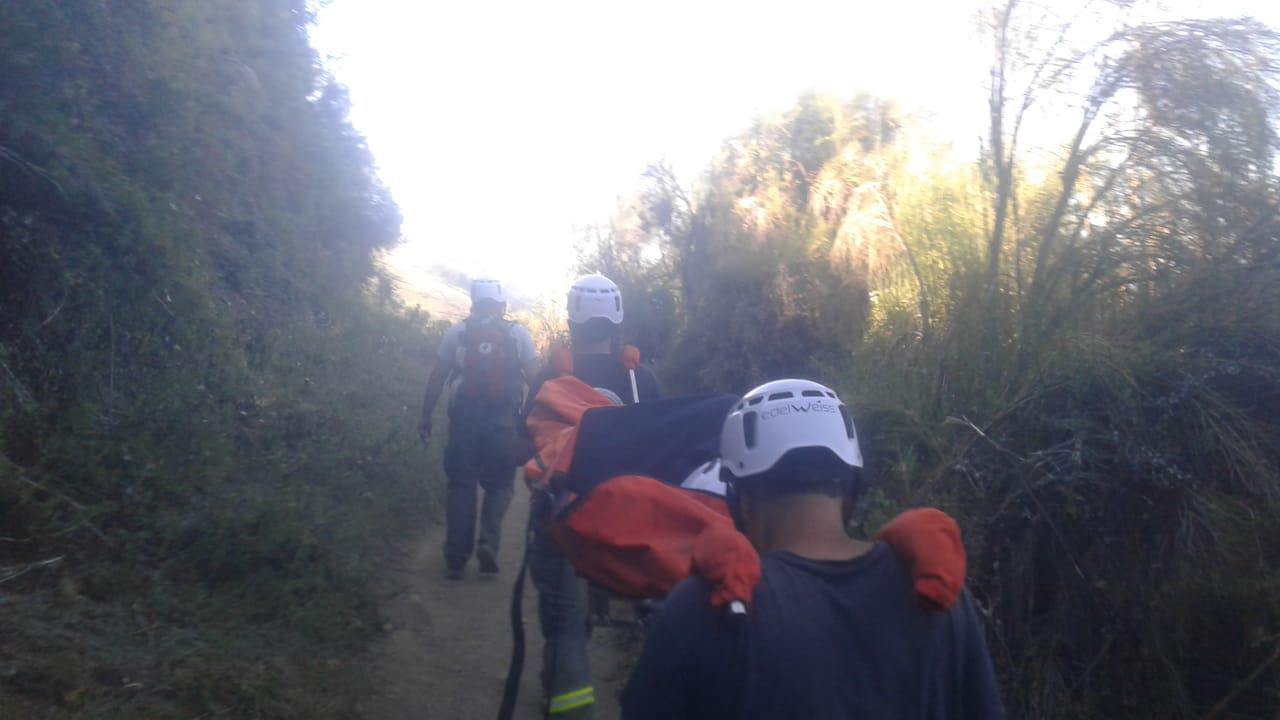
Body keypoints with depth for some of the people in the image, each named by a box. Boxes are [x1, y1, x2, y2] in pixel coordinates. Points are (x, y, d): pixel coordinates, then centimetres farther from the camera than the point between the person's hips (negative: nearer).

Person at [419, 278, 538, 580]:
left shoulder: (457, 332, 7)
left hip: (463, 419, 1)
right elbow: (535, 377, -4)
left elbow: (437, 378, 5)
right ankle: (488, 542, -6)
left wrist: (426, 417, 11)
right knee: (500, 484, 14)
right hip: (503, 421, -1)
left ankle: (456, 559, 9)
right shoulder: (518, 334, 4)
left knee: (460, 485, 9)